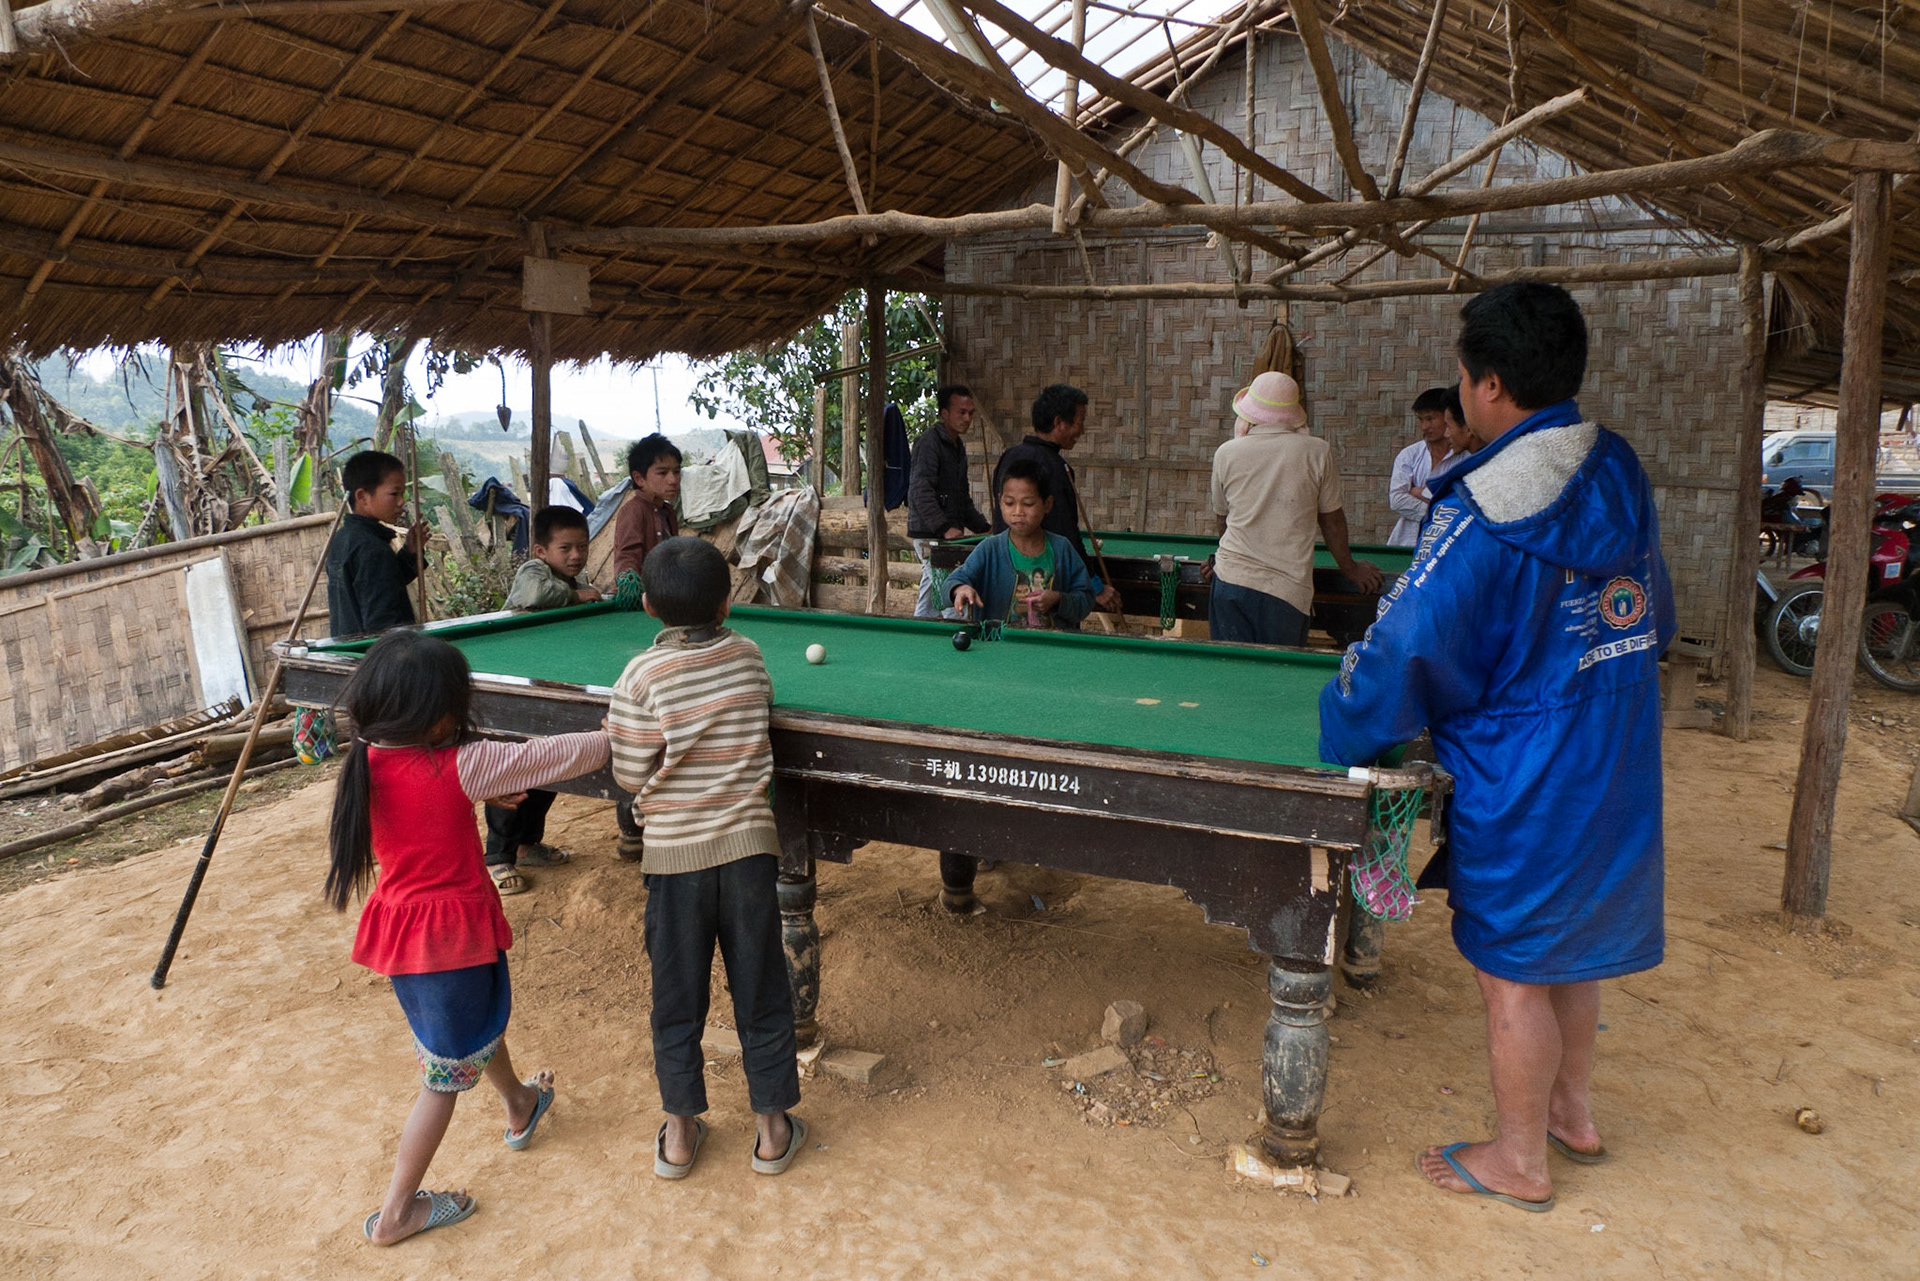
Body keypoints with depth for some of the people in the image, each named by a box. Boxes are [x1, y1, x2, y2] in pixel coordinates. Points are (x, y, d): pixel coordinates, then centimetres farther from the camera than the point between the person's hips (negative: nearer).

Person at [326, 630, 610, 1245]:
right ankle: (396, 1212, 19)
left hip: (399, 929, 8)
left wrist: (488, 791, 11)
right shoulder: (458, 766, -23)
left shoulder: (368, 763, -6)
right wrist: (617, 738, 0)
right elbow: (551, 757, -15)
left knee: (483, 1016, 31)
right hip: (453, 935, -8)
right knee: (447, 1072, 9)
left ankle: (520, 1107, 55)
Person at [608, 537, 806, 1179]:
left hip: (673, 856, -1)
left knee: (677, 999, 13)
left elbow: (631, 776, -8)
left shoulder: (642, 677, -12)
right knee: (760, 994, 13)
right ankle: (772, 1129, 24)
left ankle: (680, 1133, 26)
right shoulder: (748, 655, -3)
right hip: (748, 846, 2)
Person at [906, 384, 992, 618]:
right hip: (929, 535, -9)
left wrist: (983, 527, 13)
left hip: (948, 536, 9)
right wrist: (946, 528, -29)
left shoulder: (958, 447, 18)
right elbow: (920, 491, -22)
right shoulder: (929, 442, -11)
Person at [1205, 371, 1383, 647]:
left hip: (1230, 581, 2)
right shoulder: (1318, 452, 0)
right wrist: (1350, 567, 26)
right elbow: (1331, 519, 10)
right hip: (1287, 590, -1)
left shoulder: (1226, 453, 4)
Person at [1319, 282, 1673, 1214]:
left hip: (1524, 793, -8)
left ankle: (1520, 1160, 24)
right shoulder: (1622, 476, 4)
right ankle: (1570, 1110, 41)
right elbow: (1654, 622, 14)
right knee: (1573, 948, 23)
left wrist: (1342, 741, -8)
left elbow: (1404, 654, -22)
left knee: (1513, 971, 8)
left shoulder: (1484, 516, -23)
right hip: (1619, 779, 8)